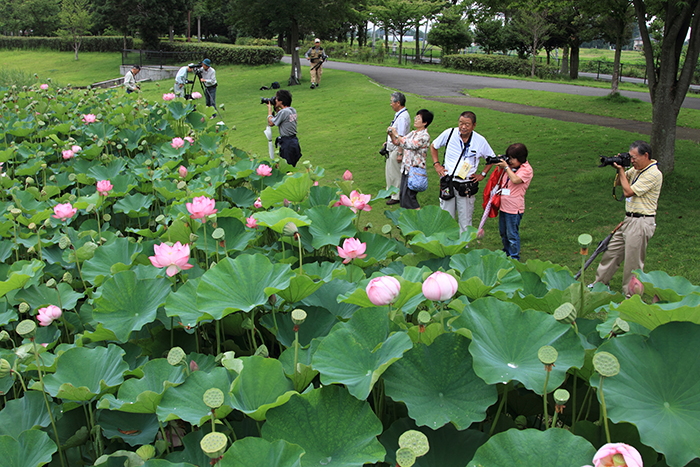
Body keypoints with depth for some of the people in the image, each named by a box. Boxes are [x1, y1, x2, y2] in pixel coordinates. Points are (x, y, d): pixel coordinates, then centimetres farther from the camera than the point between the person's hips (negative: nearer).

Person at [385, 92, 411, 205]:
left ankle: (396, 197, 16)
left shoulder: (402, 117, -25)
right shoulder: (399, 114, 7)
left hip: (397, 150, -10)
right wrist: (388, 142, 24)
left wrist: (400, 153, -27)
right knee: (389, 171, 22)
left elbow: (401, 138, -27)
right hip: (392, 148, 10)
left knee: (395, 174, 2)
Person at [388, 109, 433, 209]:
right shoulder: (413, 133, 12)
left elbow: (409, 145, -27)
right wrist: (391, 134, -3)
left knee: (408, 196, -11)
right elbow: (398, 142, 17)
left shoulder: (424, 136, -14)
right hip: (406, 168, 9)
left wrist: (396, 134, -21)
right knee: (403, 194, 12)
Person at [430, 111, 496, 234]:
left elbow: (492, 158, 14)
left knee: (465, 219, 6)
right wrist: (436, 164, 4)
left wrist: (482, 174, 5)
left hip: (467, 186, 0)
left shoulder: (480, 141, -4)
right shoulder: (449, 133, -5)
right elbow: (433, 146, 13)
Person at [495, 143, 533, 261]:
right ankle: (506, 252, 38)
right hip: (504, 206, 8)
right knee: (503, 233, 20)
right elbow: (500, 180, 21)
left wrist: (506, 167, -22)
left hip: (514, 208, -8)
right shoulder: (510, 167, 10)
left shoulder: (526, 169, -12)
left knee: (512, 235, 1)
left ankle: (514, 257, 14)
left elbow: (515, 180, -28)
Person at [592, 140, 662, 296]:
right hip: (629, 220, 9)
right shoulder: (637, 169, 9)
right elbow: (618, 183, 20)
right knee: (612, 251, 15)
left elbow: (628, 191, -19)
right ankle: (600, 283, 29)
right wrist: (620, 169, 2)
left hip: (641, 223, -9)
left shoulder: (653, 174, -18)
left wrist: (621, 170, -9)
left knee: (633, 262, 1)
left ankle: (629, 295, 14)